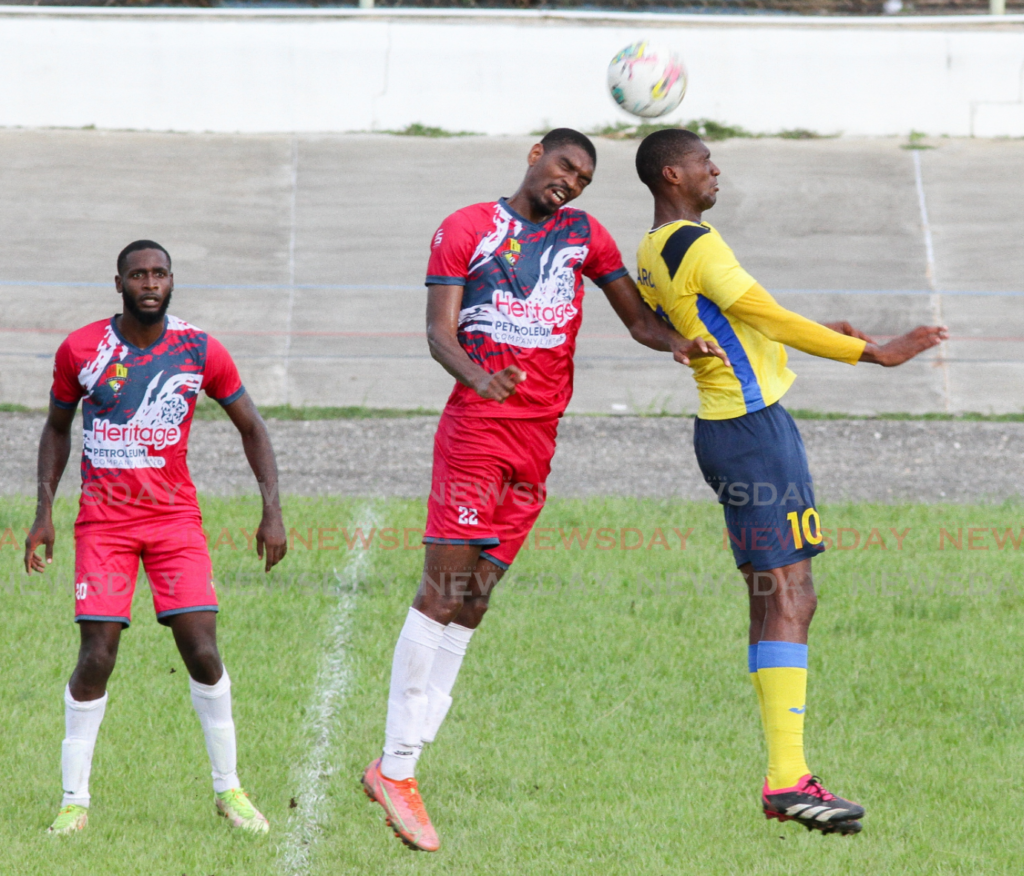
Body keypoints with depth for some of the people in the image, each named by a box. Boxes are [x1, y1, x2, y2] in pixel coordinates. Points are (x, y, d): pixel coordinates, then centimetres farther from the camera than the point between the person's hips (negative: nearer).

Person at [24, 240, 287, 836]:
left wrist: (273, 511, -1)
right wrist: (45, 510, 5)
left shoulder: (200, 352, -3)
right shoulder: (81, 350, -2)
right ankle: (75, 798, 3)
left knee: (202, 652, -8)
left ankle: (228, 789, 7)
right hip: (103, 519, 0)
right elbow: (57, 428, 12)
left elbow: (252, 428, 7)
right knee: (97, 658, -9)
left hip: (175, 517, 1)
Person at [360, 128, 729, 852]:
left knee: (471, 603, 3)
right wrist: (476, 376, -26)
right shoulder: (466, 230, 3)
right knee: (443, 593, -11)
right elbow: (439, 331, -5)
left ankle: (399, 767, 5)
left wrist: (678, 343, -6)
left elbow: (638, 316, 17)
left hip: (539, 438, 5)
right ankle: (396, 765, -10)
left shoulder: (583, 235, 16)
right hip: (476, 428, -5)